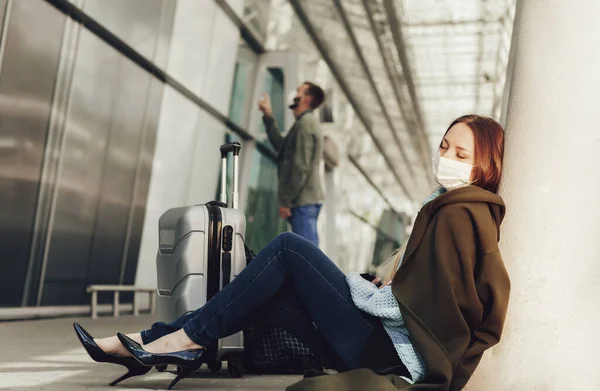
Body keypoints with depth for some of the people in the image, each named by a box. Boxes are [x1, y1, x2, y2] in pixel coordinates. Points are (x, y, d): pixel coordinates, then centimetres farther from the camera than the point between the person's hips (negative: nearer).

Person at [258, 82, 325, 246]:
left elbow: (300, 166, -18)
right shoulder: (305, 123, 20)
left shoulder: (305, 123, -12)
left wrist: (286, 200, -17)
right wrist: (268, 117, 27)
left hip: (303, 200, -10)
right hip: (304, 199, 10)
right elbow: (282, 147, 26)